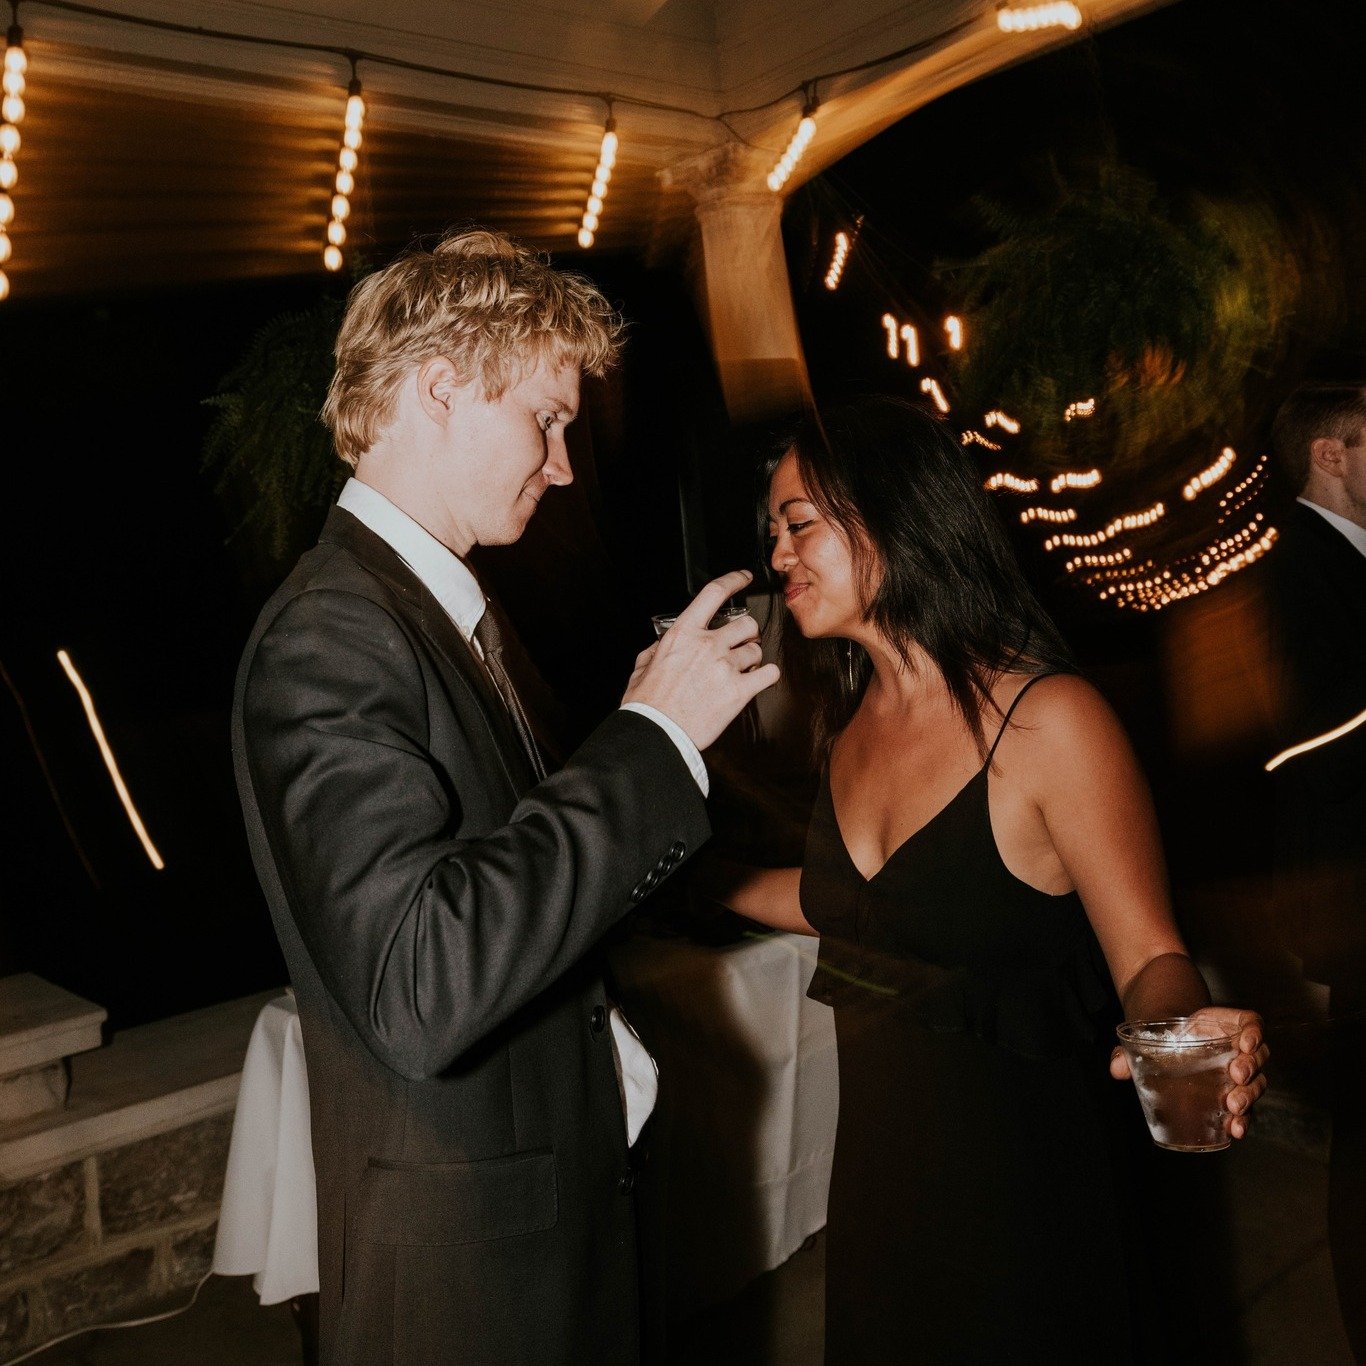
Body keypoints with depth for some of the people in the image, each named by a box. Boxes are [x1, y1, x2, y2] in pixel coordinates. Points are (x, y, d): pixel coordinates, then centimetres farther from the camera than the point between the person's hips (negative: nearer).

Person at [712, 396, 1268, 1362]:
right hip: (879, 1163, 7)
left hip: (1016, 1169, -6)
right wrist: (709, 879, 12)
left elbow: (1149, 955, -18)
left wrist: (1179, 1034, -38)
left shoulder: (1050, 720, -20)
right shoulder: (853, 716, 0)